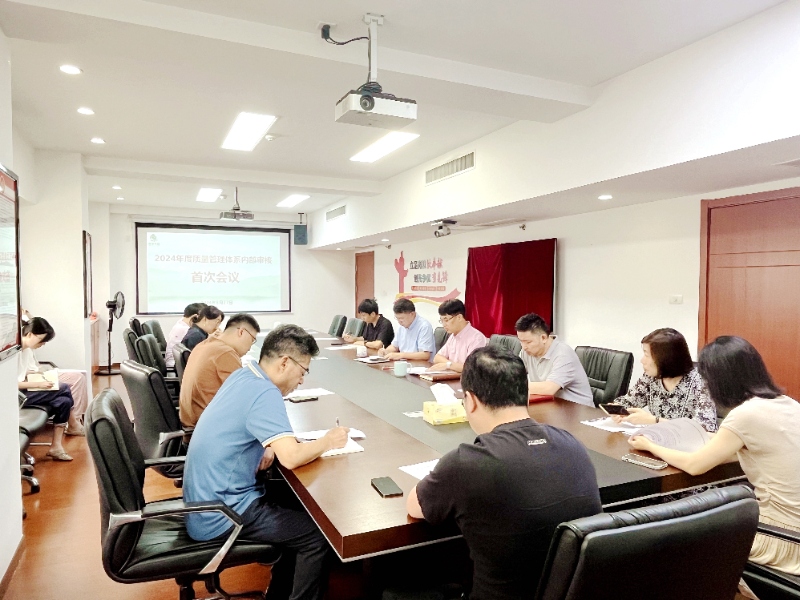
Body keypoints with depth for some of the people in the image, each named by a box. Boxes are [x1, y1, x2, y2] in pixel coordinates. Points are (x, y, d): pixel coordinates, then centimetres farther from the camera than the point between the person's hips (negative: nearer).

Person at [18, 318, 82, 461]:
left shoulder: (27, 349, 10)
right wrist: (38, 384, -21)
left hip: (25, 391, 9)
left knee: (63, 401, -10)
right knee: (64, 389, -16)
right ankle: (74, 426, 1)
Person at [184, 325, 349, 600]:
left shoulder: (243, 376, 3)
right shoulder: (264, 393, -24)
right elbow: (291, 457, -32)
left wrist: (266, 448, -2)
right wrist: (327, 441, -12)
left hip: (208, 498, 9)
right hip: (220, 514, -9)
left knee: (299, 507, 19)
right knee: (317, 534, -7)